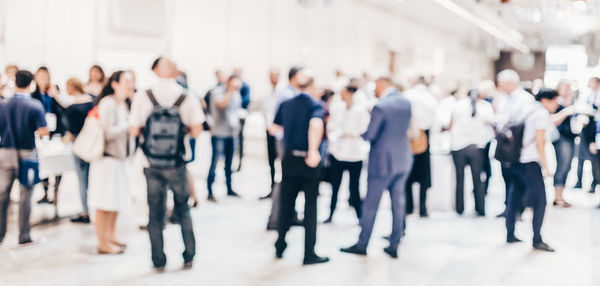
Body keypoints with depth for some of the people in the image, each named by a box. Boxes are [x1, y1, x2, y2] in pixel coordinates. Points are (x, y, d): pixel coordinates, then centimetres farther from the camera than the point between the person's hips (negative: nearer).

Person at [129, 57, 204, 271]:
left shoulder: (142, 97, -7)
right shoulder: (186, 97, -7)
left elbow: (134, 131, -7)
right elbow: (196, 131, -6)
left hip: (152, 164, 0)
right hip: (177, 164, 0)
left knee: (156, 213, 11)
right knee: (183, 210, 17)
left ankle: (159, 261, 16)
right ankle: (189, 257, 21)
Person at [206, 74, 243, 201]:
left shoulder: (236, 94, 11)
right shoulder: (217, 92, -10)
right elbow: (222, 104, -29)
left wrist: (237, 124, 13)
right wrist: (231, 90, -30)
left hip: (231, 133, 7)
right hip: (218, 133, -6)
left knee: (229, 163, 13)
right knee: (214, 163, -6)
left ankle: (229, 189, 23)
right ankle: (210, 192, -2)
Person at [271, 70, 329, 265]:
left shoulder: (286, 104, 7)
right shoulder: (315, 105, -10)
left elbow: (275, 127, 19)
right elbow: (316, 125, -32)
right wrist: (313, 151, -34)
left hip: (288, 159, 5)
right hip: (307, 161, -5)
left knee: (286, 204, 16)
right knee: (310, 207, 3)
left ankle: (280, 246, 25)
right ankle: (309, 254, 7)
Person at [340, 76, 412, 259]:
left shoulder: (380, 107, -18)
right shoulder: (406, 102, 5)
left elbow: (369, 135, -15)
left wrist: (361, 134, 8)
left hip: (383, 162, -7)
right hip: (403, 160, 7)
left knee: (371, 204, 4)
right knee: (398, 202, 10)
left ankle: (362, 245, 14)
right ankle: (394, 246, 15)